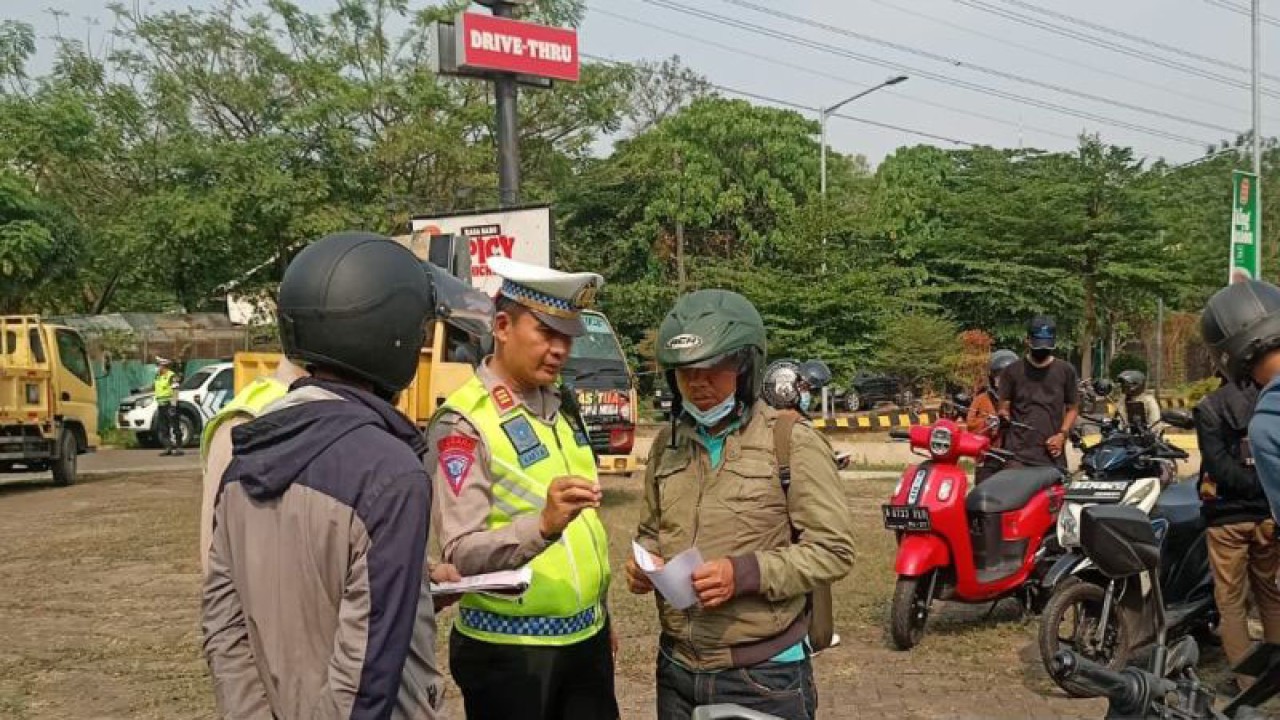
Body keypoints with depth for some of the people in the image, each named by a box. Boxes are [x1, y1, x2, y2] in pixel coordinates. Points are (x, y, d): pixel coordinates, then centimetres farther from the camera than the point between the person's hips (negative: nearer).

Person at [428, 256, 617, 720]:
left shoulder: (561, 405, 9)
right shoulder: (464, 423, -15)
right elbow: (460, 553, -22)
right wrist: (543, 525, -36)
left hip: (586, 635, 7)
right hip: (510, 649, -6)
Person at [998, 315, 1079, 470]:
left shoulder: (1065, 371, 11)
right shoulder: (1012, 371, 7)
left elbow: (1071, 408, 15)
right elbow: (1004, 407, 8)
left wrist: (1062, 435, -1)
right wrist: (1004, 415, -15)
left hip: (1052, 455, 2)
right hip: (1018, 455, -2)